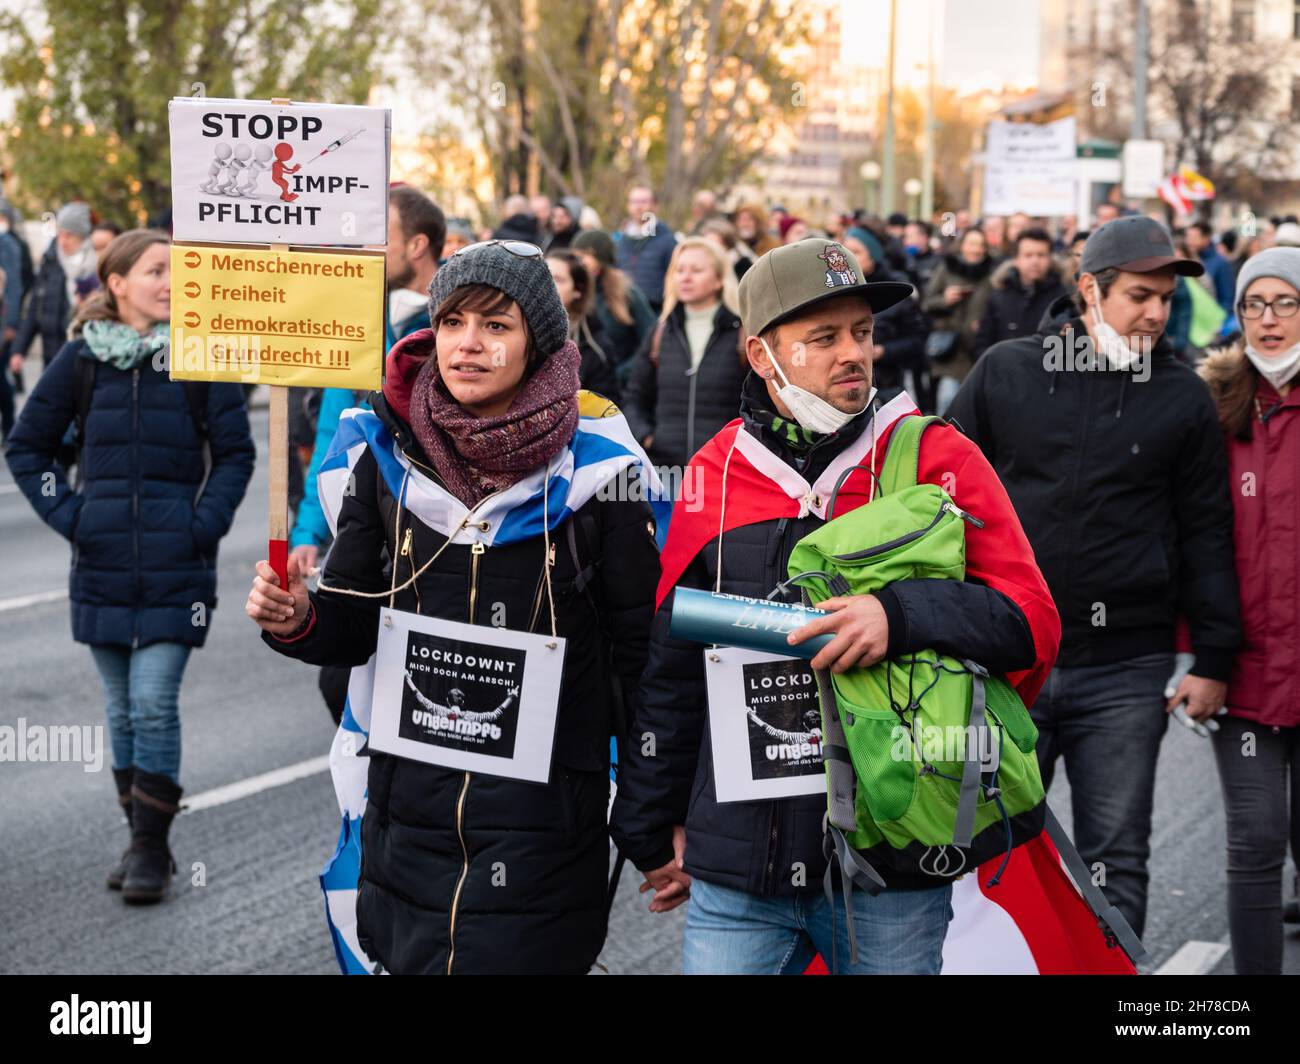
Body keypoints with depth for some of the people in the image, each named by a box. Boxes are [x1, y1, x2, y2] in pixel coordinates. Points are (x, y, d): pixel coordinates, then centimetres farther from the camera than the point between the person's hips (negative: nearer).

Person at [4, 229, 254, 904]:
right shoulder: (82, 358, 4)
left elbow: (236, 452, 4)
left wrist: (205, 522, -8)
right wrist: (65, 513, 0)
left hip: (176, 565, -3)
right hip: (103, 564, 3)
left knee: (154, 702, -9)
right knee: (122, 709, 9)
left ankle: (152, 850, -1)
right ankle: (142, 841, 20)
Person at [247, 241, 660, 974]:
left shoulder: (595, 466, -7)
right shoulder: (389, 453, 1)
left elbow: (638, 646, -4)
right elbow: (353, 623, 10)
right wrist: (300, 618, -12)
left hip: (544, 813, -3)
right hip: (409, 798, 3)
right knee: (408, 957, 14)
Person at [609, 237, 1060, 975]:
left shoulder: (937, 459, 0)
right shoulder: (717, 476, 6)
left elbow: (1033, 623, -6)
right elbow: (668, 670, 14)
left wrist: (901, 616, -23)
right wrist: (655, 832, 17)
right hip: (739, 870, 2)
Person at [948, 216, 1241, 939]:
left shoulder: (1183, 398, 3)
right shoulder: (1006, 372, 3)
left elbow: (1208, 533, 6)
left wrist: (1214, 659, 2)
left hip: (1125, 673, 0)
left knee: (1117, 860, 5)